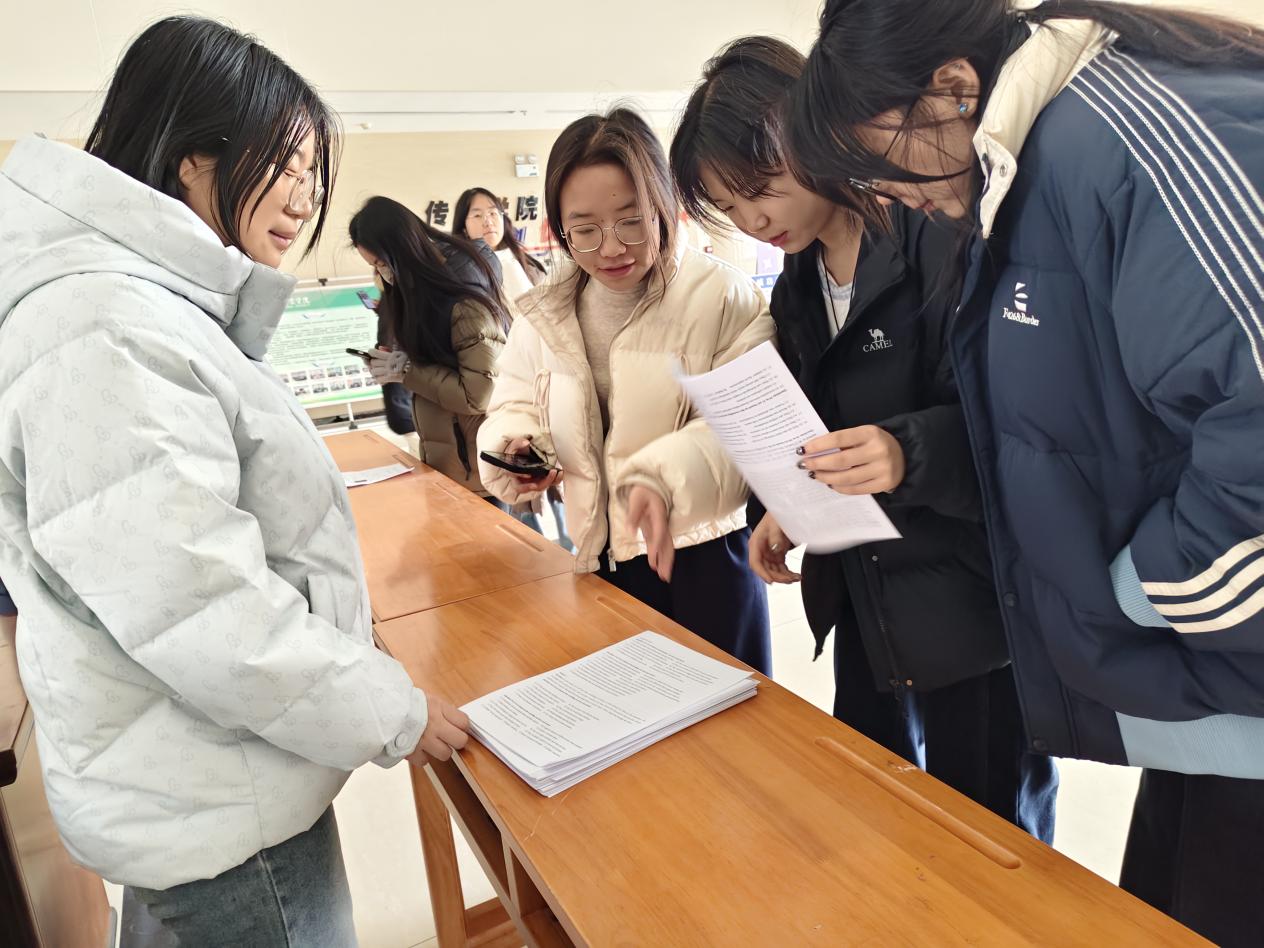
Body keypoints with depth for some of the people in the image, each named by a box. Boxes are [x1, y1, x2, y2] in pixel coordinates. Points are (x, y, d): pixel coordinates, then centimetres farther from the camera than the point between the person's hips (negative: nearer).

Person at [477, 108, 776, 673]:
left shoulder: (722, 296, -14)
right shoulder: (546, 314, 3)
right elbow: (516, 403, 12)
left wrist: (666, 478, -34)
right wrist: (514, 447, -10)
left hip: (702, 554, -4)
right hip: (602, 556, 5)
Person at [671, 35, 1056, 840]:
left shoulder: (941, 237, -16)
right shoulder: (798, 284, 8)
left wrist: (913, 451, -36)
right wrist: (781, 507, -1)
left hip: (971, 592, -7)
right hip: (862, 593, 7)